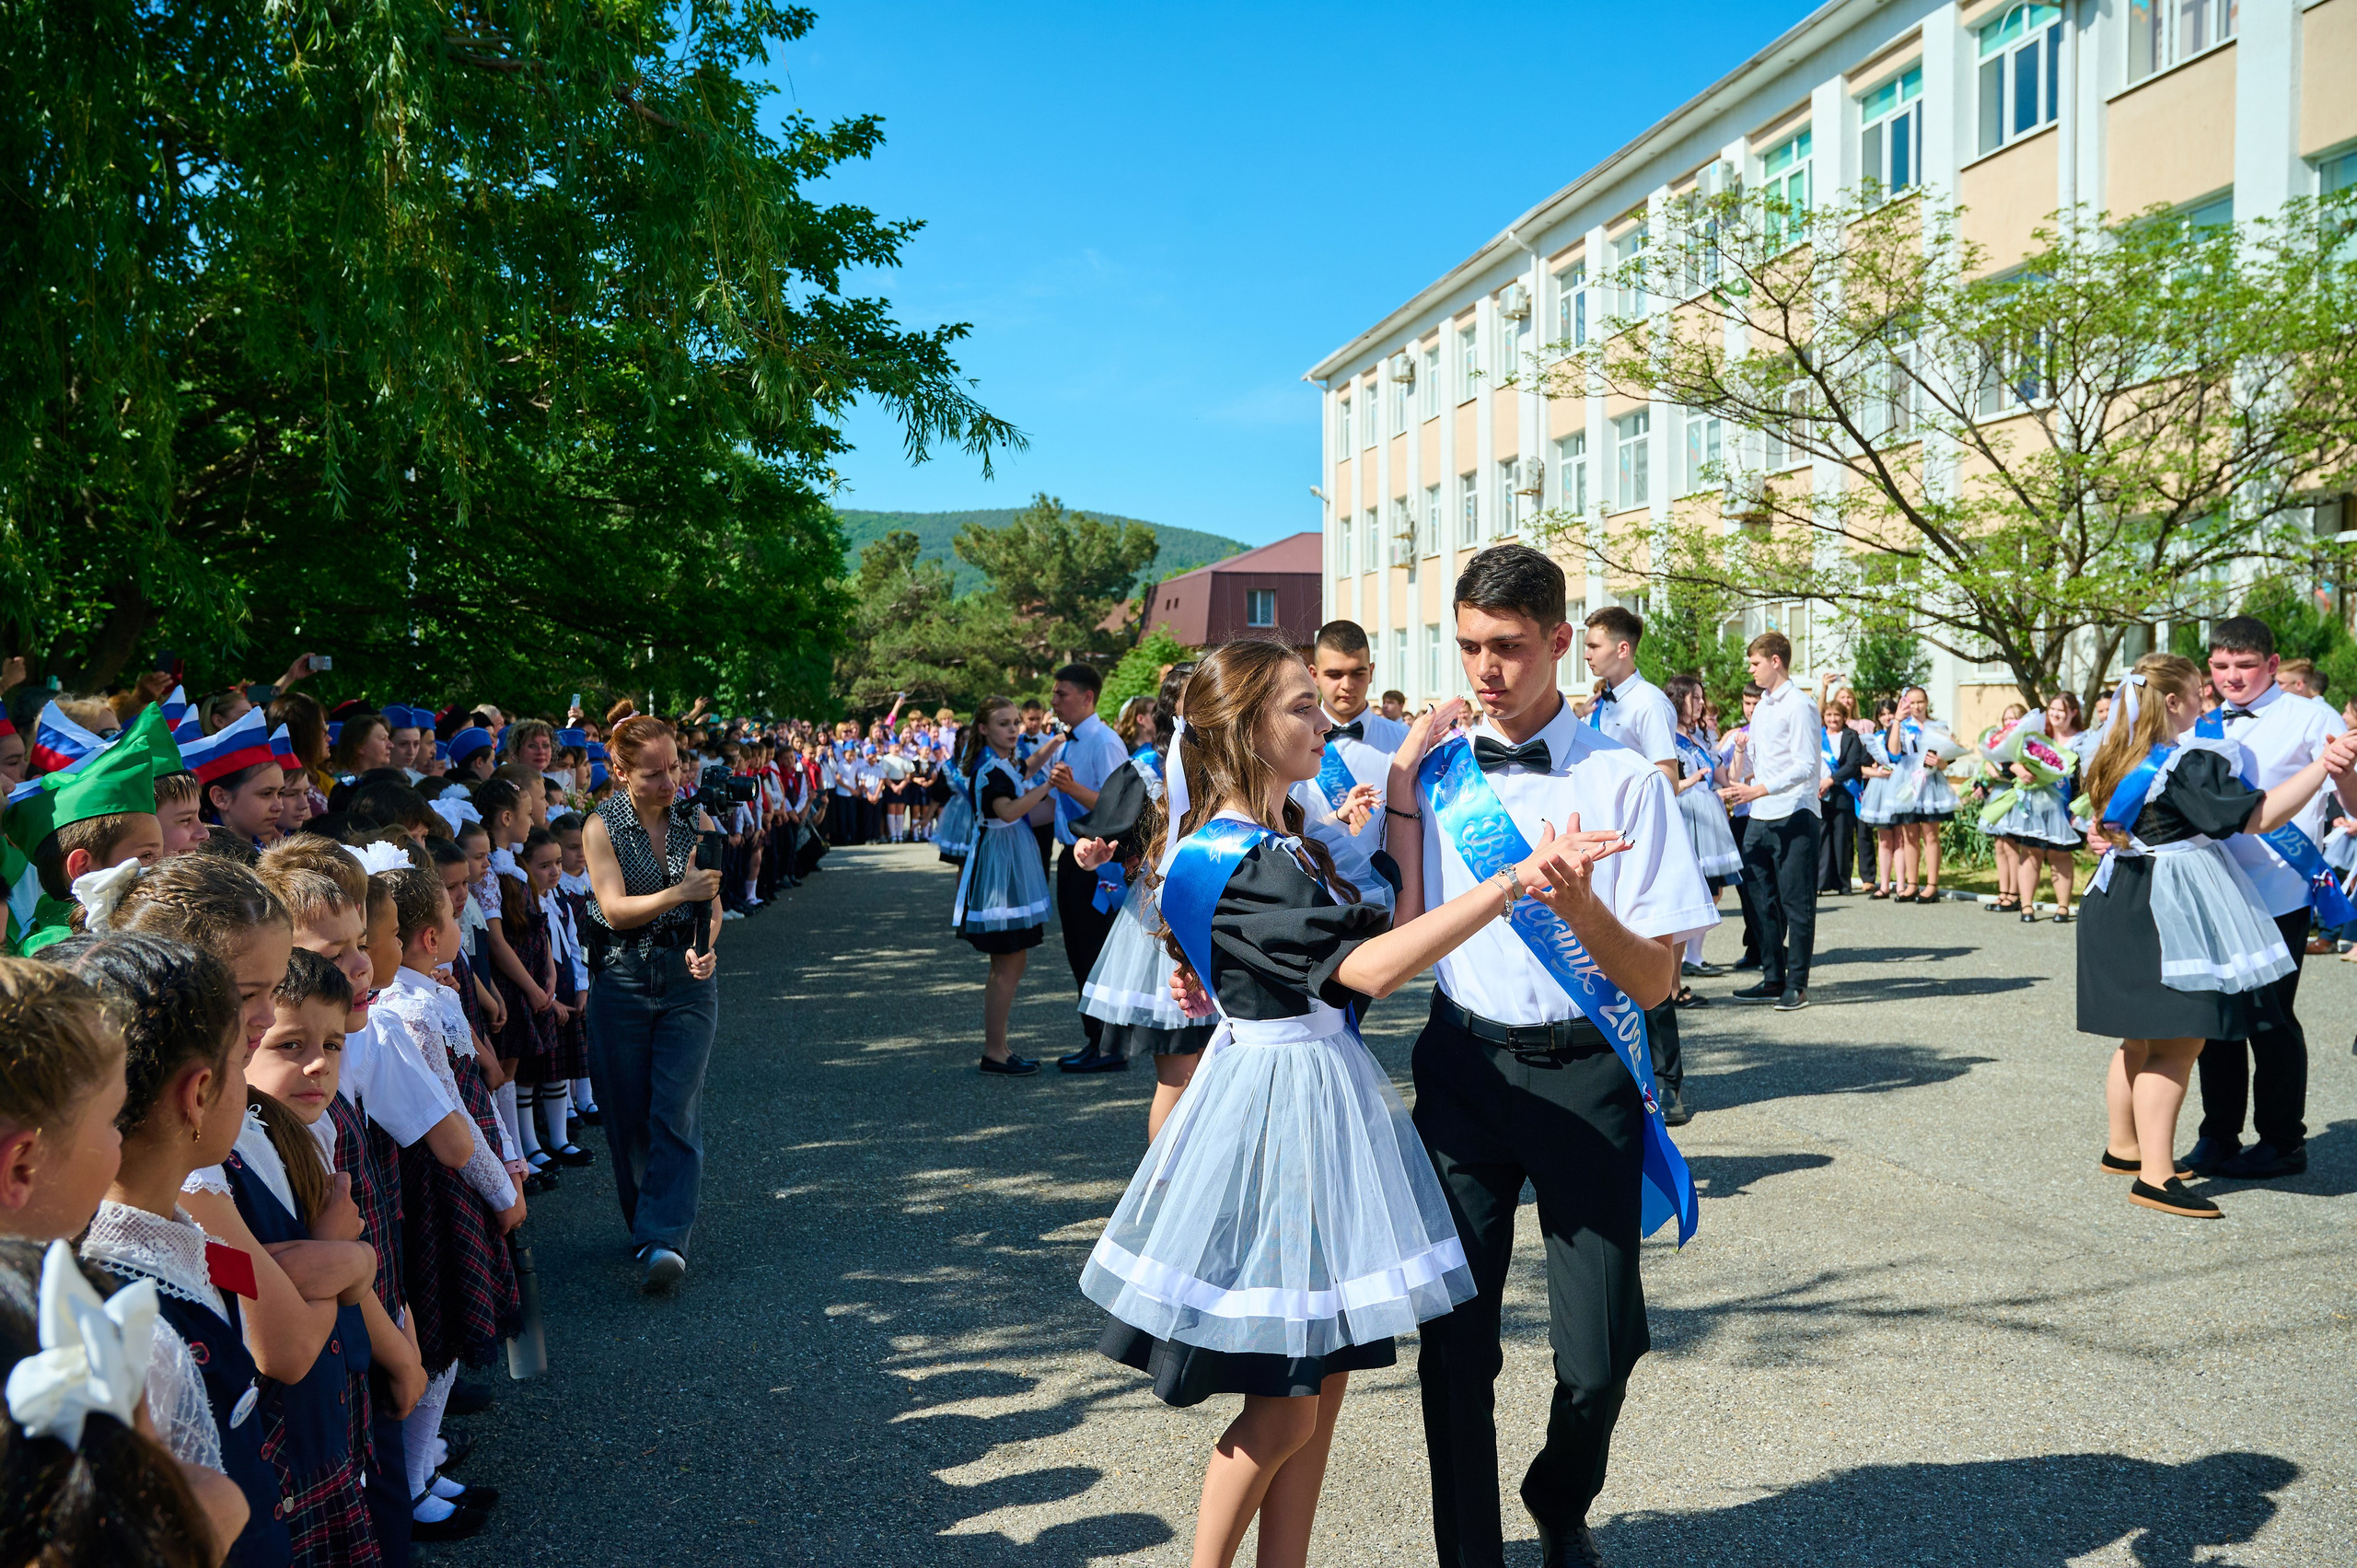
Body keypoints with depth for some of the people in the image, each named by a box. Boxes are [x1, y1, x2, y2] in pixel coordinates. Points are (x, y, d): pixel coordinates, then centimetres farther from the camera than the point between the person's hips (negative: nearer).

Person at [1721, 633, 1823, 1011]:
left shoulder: (1798, 705, -10)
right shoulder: (1762, 707, 17)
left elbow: (1806, 765, -17)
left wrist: (1757, 791, -22)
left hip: (1794, 818, -8)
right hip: (1760, 818, 8)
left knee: (1796, 903, -2)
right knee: (1764, 902, 10)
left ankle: (1796, 984, 4)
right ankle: (1773, 979, 19)